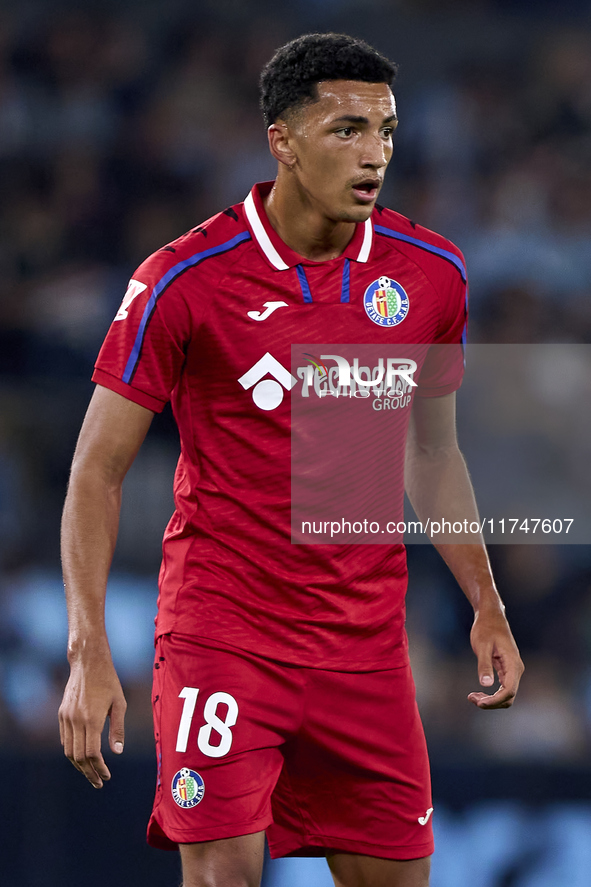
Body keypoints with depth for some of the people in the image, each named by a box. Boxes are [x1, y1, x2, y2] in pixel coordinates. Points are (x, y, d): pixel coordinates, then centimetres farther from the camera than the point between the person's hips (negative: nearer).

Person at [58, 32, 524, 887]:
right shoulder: (183, 280, -11)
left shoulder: (432, 273, 2)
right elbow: (99, 471, -6)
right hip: (220, 632, -4)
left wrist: (487, 607, 12)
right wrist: (88, 652, -14)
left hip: (366, 645, 4)